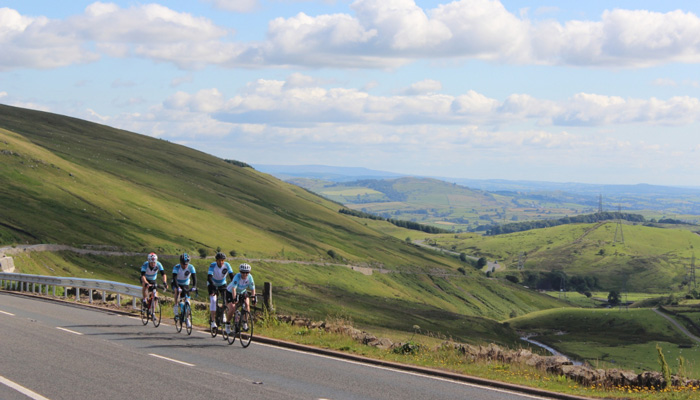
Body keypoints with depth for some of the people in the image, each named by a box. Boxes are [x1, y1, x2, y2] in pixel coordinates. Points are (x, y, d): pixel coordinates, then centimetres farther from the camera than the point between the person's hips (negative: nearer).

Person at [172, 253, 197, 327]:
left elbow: (194, 277, -27)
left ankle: (187, 318, 9)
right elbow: (174, 278, -36)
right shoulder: (176, 267, -26)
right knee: (178, 291, -37)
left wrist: (194, 287, -43)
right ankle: (176, 309, -30)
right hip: (177, 284, -2)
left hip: (185, 285, 2)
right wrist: (177, 287, -51)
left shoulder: (191, 267, -20)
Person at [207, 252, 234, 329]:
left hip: (222, 284, 3)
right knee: (213, 300, -20)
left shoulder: (227, 265, -21)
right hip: (212, 284, -3)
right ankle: (213, 321, -19)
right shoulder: (213, 265, -28)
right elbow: (209, 277, -37)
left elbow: (231, 276, -24)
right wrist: (213, 285, -51)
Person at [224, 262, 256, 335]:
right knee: (232, 308, -20)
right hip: (230, 292, -4)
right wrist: (234, 299, -53)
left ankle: (245, 322, -7)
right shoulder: (237, 277, -33)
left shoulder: (249, 277, -22)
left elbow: (252, 289, -19)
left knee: (247, 304, -22)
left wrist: (253, 299, -32)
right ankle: (227, 323, 6)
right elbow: (234, 289, -41)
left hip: (242, 292, 4)